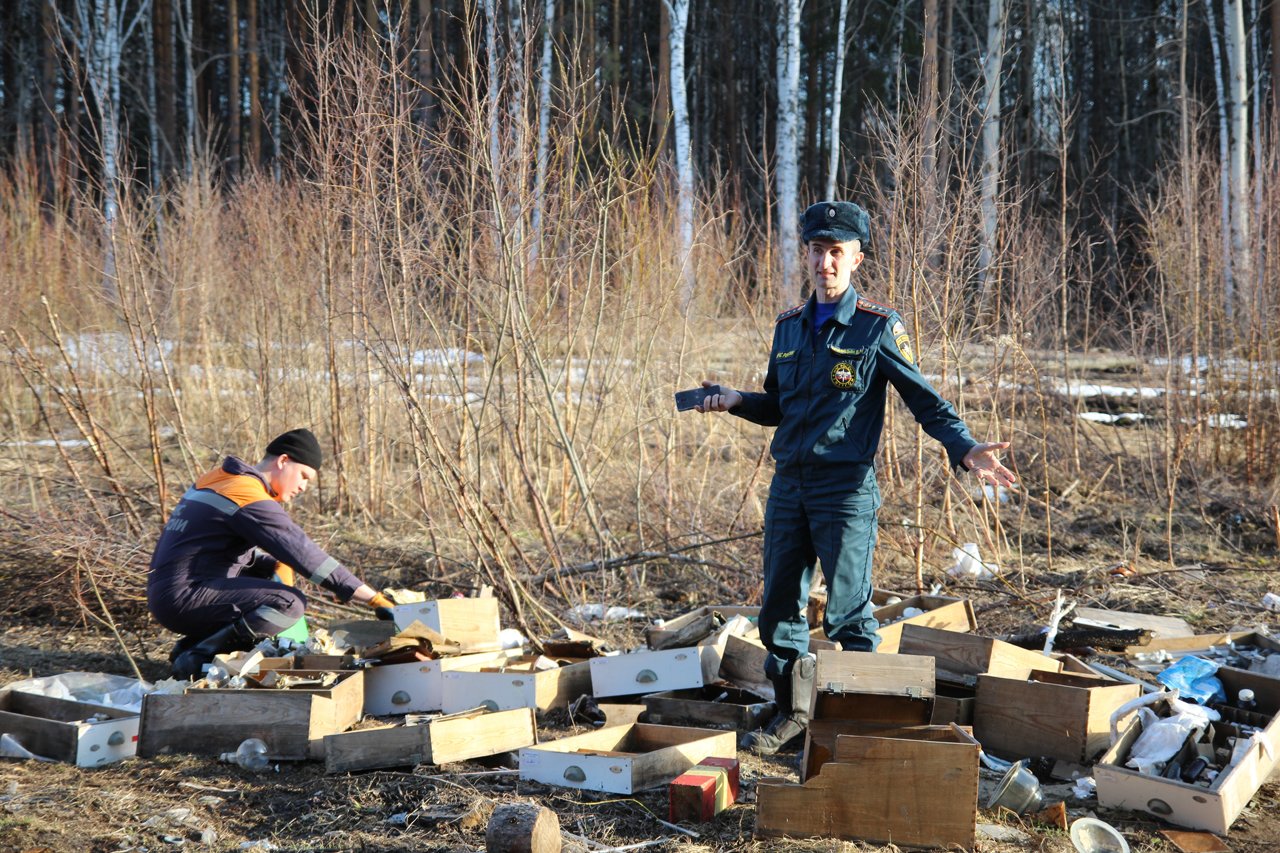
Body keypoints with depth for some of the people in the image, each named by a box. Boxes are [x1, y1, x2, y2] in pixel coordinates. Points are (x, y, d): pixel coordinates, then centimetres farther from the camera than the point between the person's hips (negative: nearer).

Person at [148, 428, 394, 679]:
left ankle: (192, 644, 10)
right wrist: (374, 599, -19)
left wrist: (275, 565, 6)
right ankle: (197, 658, -19)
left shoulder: (218, 479, 16)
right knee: (291, 604, -20)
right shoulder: (251, 499, -14)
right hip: (186, 596, -10)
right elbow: (304, 553, -19)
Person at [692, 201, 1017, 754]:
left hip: (846, 488, -6)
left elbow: (926, 401, -5)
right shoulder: (789, 327, 13)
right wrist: (735, 401, 3)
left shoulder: (878, 328, -4)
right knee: (779, 607, 9)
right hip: (788, 482, 6)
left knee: (847, 613, -4)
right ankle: (794, 714, 23)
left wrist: (966, 450, -20)